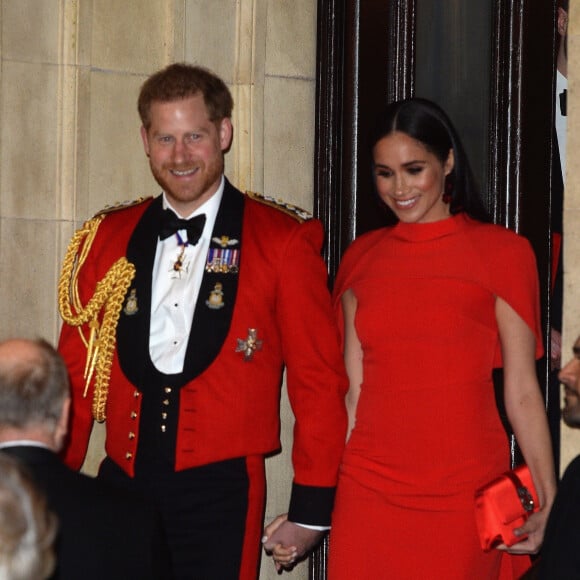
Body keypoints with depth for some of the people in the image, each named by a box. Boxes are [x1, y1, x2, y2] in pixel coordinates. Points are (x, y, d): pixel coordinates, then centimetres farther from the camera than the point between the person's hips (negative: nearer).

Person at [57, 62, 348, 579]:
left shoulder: (283, 240, -2)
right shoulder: (106, 240, 9)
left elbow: (318, 379, -1)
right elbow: (77, 375, 11)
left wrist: (312, 509, -2)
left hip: (222, 495, -3)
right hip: (122, 486, 3)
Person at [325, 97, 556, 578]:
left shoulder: (502, 252, -1)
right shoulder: (362, 258, 10)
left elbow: (521, 392, -3)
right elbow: (353, 389, 12)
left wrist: (548, 501, -10)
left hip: (465, 491, -3)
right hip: (368, 486, 3)